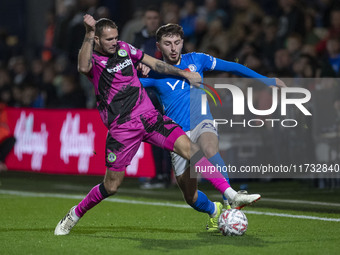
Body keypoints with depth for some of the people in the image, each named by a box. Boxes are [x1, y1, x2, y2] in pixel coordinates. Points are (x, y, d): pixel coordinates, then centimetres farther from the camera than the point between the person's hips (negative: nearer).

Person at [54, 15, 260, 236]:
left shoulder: (124, 48, 12)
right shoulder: (92, 60, -4)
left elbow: (154, 64, 23)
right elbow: (83, 68, -30)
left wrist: (184, 74, 22)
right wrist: (89, 34, -36)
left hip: (149, 116, 4)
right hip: (122, 129, -4)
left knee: (189, 148, -17)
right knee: (111, 186, -2)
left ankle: (231, 196, -22)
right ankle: (75, 214, 24)